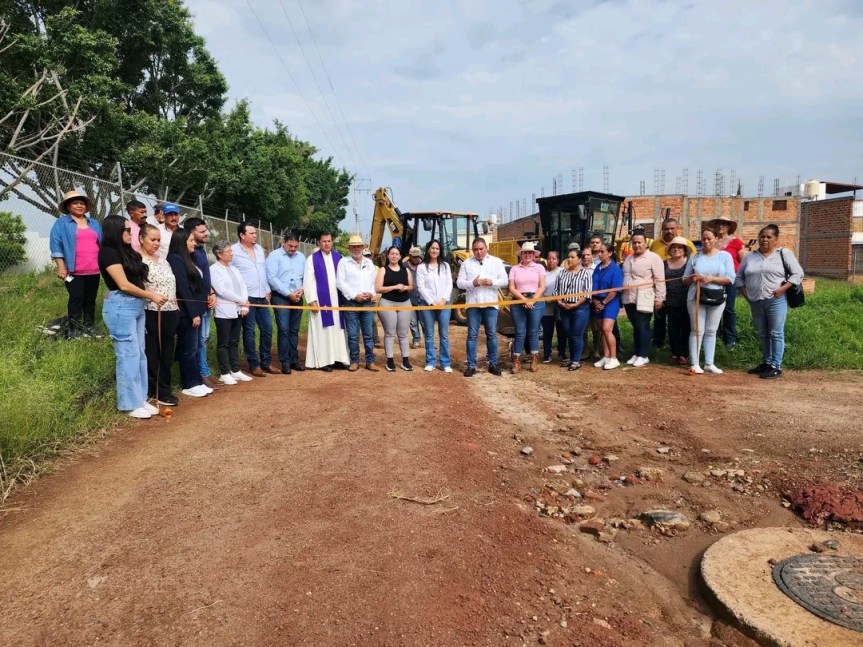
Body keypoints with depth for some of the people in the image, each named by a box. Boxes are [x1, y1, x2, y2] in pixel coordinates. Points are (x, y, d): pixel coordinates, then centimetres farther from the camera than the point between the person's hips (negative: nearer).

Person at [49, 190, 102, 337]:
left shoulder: (93, 223, 17)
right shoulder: (61, 223, 1)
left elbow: (102, 243, 21)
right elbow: (56, 244, -5)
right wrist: (61, 266, -13)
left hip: (93, 270, 5)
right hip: (74, 271, -5)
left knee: (90, 300, 10)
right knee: (76, 299, -6)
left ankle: (89, 328, 19)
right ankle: (73, 330, 0)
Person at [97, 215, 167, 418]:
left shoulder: (128, 252, 15)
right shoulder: (108, 252, -10)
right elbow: (124, 285, -13)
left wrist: (151, 295, -3)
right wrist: (151, 296, -6)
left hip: (137, 306, 8)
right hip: (120, 306, -8)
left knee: (139, 354, 11)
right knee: (128, 355, -4)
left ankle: (140, 399, 19)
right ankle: (130, 404, 5)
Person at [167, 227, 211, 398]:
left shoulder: (185, 259, 16)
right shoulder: (176, 259, -12)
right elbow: (183, 289, -18)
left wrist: (197, 311, 13)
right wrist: (193, 313, -18)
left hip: (193, 310, 9)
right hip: (186, 313, -9)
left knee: (193, 348, 13)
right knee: (188, 349, -1)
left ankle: (196, 382, 19)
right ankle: (189, 385, 8)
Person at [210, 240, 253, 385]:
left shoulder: (233, 269, 14)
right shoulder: (214, 269, -8)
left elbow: (243, 287, 11)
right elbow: (222, 291, -16)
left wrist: (244, 306, -3)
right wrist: (242, 301, -11)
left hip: (237, 311, 7)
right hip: (223, 312, -7)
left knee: (234, 343, 12)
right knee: (223, 344, 1)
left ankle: (236, 371, 19)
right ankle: (224, 374, 8)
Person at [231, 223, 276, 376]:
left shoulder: (259, 249, 12)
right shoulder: (234, 251, -8)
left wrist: (267, 290, 13)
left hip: (262, 297, 6)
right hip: (246, 298, -6)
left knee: (267, 329, 7)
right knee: (249, 332, 1)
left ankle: (266, 362, 18)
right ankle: (254, 365, 9)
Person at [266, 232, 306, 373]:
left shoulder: (301, 257, 10)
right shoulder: (274, 255, -6)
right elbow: (272, 278, -13)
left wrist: (302, 289, -9)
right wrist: (288, 294, -14)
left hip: (297, 298, 5)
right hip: (280, 298, -5)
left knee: (294, 330, 9)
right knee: (283, 330, -6)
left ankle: (294, 360, 16)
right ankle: (285, 362, 0)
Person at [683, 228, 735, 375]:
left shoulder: (725, 256, 3)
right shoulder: (695, 257, 6)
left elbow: (730, 278, -5)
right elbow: (685, 279, 9)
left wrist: (711, 279, -18)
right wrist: (692, 279, -14)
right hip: (696, 298, 0)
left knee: (711, 331, 8)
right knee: (697, 330, -1)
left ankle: (709, 363, 15)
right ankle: (694, 364, 2)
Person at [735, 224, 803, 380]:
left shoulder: (783, 253, 1)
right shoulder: (749, 256, 12)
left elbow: (798, 273, -3)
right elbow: (739, 277, 18)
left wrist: (783, 289, -13)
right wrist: (744, 292, 3)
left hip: (776, 301, -4)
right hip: (755, 302, 5)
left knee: (776, 334, -4)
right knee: (762, 334, 12)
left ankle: (776, 367, 0)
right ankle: (766, 363, 23)